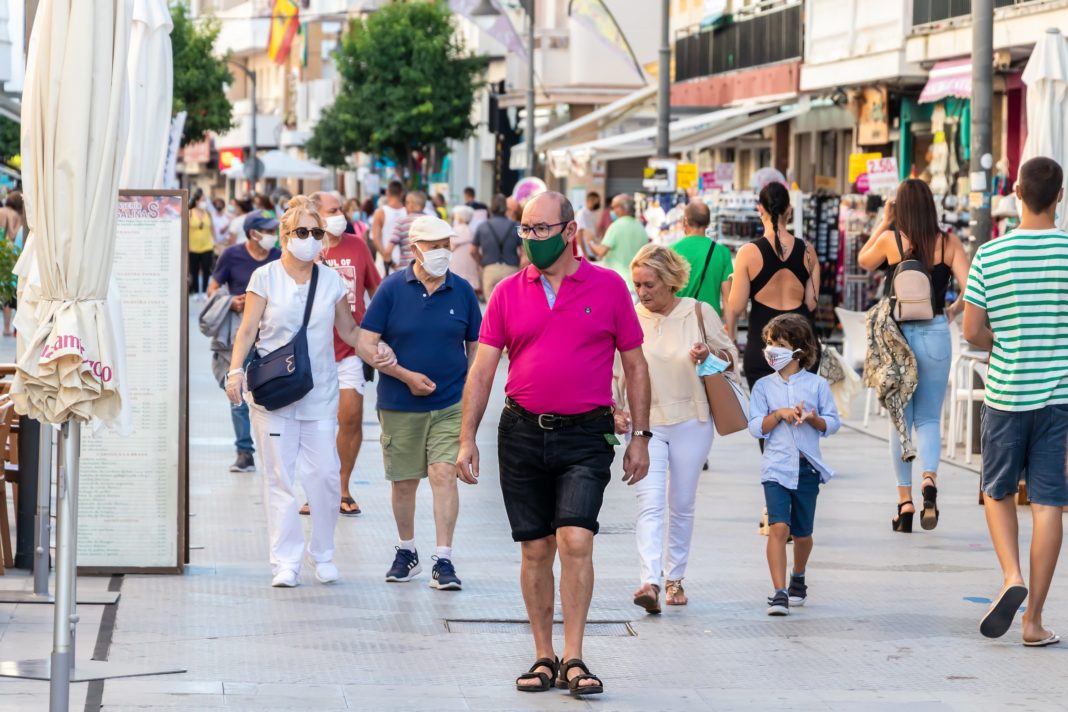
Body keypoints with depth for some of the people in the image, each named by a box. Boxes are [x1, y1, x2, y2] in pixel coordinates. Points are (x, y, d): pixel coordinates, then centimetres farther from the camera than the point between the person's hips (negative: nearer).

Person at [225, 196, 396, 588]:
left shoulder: (331, 280, 8)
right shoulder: (265, 277, 1)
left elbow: (348, 329, 15)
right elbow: (248, 330, 0)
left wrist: (376, 350, -2)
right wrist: (236, 370, -13)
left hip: (319, 391, 2)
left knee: (324, 474, -3)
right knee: (280, 477, -1)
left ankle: (323, 556, 14)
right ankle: (286, 562, 4)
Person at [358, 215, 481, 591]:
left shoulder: (462, 291, 2)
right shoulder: (392, 289, -3)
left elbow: (476, 346, 12)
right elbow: (366, 345, -4)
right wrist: (406, 376, -12)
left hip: (451, 405, 0)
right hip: (400, 405, 0)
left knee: (444, 475, -12)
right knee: (404, 481, 10)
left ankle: (443, 560, -8)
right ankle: (406, 553, 29)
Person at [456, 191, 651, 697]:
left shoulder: (608, 287, 1)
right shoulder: (509, 292, 5)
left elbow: (634, 366, 6)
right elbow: (483, 368, 5)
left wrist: (640, 437, 3)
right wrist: (467, 438, -1)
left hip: (585, 434, -2)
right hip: (523, 432, 2)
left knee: (575, 540, -14)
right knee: (536, 549, 6)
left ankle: (573, 660, -10)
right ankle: (543, 658, 16)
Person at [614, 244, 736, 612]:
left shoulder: (699, 313, -3)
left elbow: (730, 353, 8)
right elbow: (613, 371, 6)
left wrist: (711, 354, -14)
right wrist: (614, 409, -8)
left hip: (691, 422, 1)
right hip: (645, 423, -1)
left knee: (683, 504, 10)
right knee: (650, 503, -15)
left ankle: (675, 578, 25)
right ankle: (650, 582, -25)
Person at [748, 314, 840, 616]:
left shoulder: (817, 384, 4)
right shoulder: (763, 386, 5)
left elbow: (833, 422, 5)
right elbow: (756, 428, 1)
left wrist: (814, 419, -15)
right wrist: (779, 414, -14)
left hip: (807, 467, 1)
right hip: (776, 467, -1)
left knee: (802, 532, 12)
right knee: (778, 527, -17)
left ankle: (798, 578, 40)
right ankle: (779, 594, -20)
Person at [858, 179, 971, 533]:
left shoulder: (890, 239, -6)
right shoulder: (948, 242, -3)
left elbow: (864, 261, 14)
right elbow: (970, 289, -9)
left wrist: (883, 222, 17)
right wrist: (953, 311, 9)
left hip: (898, 334, -1)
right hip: (936, 335, 1)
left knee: (900, 420, 10)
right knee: (929, 418, 11)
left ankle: (905, 503, 8)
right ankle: (929, 478, -17)